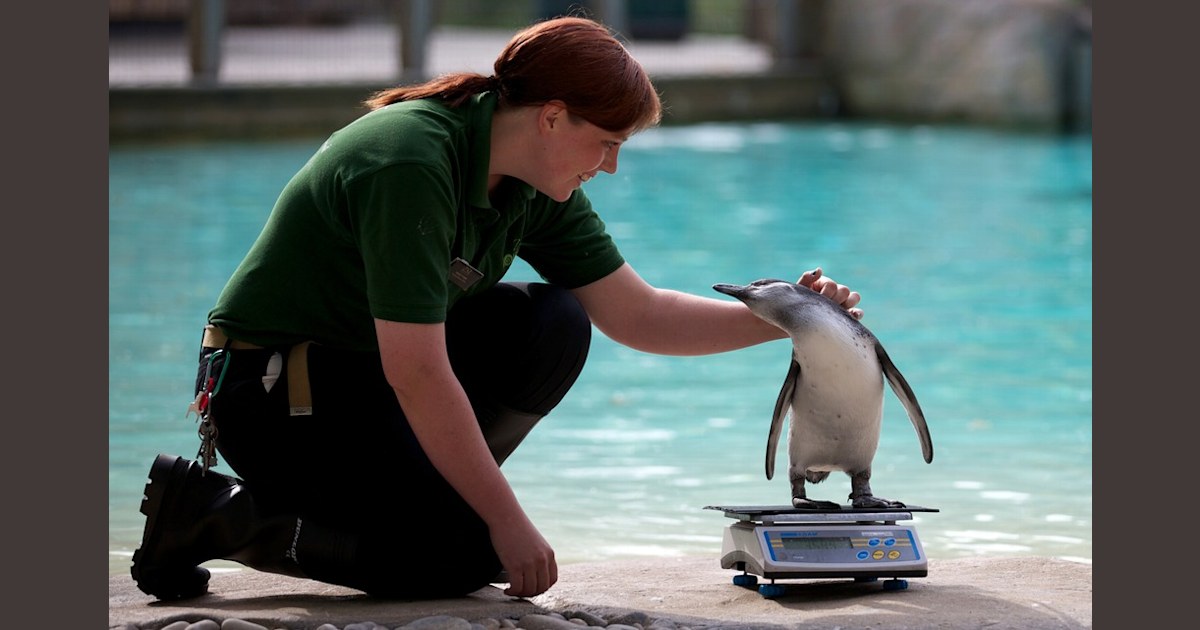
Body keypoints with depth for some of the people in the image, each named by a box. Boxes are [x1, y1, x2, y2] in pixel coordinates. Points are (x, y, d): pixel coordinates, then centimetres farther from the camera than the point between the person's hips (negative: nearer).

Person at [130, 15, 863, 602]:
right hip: (271, 392, -8)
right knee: (463, 555, -18)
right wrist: (508, 521, -25)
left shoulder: (535, 188, -2)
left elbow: (638, 315, 7)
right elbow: (416, 375, -30)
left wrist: (779, 319, -2)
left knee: (554, 328, -7)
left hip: (363, 364, 8)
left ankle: (425, 487, 2)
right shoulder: (411, 164, -29)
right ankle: (219, 510, -8)